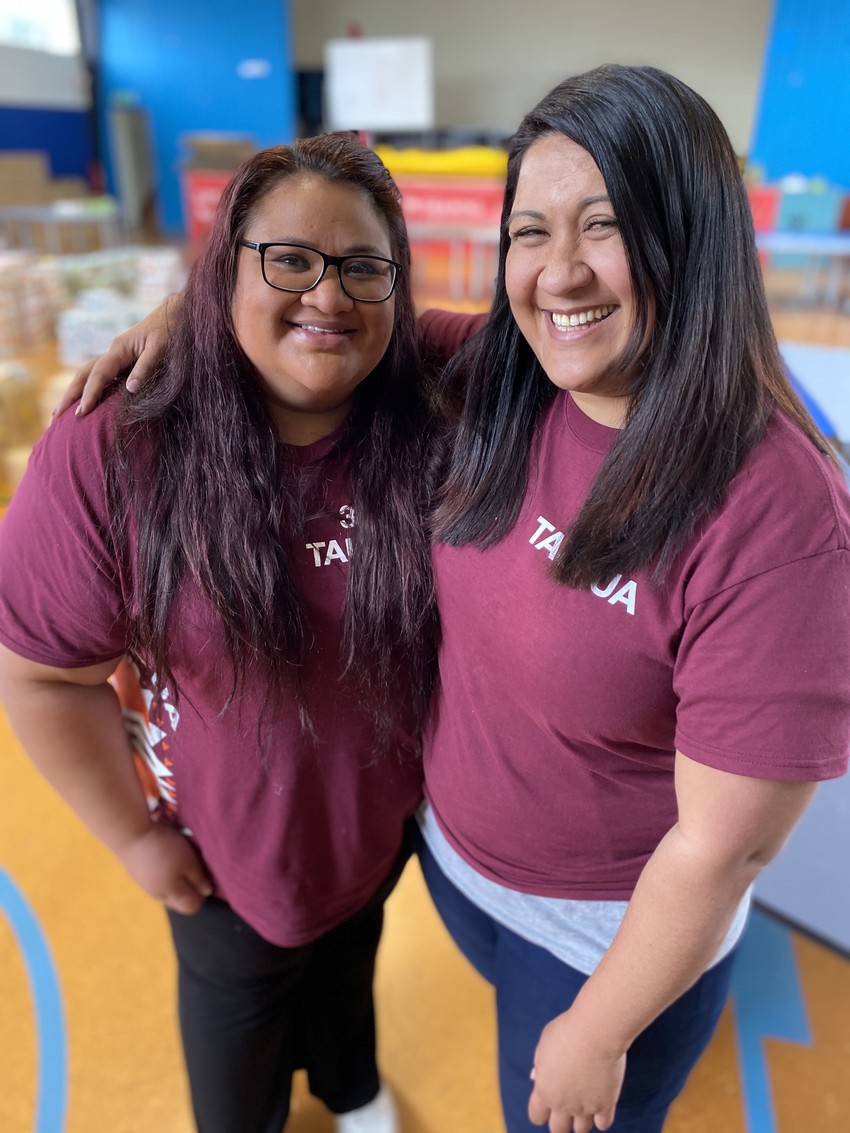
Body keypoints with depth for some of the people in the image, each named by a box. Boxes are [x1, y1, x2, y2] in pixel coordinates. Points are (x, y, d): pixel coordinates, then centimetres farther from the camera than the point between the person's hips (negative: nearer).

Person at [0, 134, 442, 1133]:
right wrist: (135, 835, -9)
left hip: (386, 826, 3)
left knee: (347, 972, 35)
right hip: (231, 858, -2)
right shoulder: (107, 464, -27)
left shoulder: (424, 440, -19)